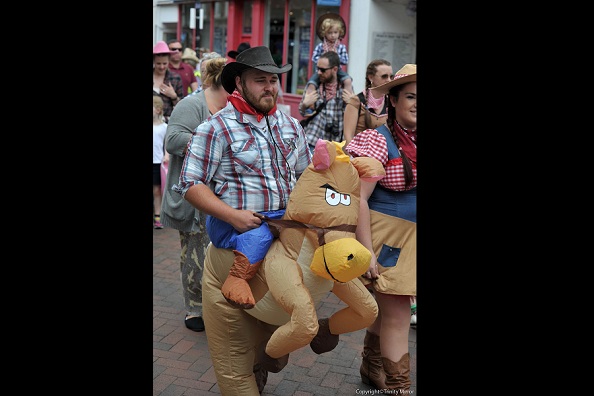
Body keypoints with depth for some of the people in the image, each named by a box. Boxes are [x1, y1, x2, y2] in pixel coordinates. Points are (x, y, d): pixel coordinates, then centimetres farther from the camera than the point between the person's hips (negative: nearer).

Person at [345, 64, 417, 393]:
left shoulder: (413, 140, 5)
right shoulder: (378, 140, -16)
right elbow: (358, 198, -18)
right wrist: (367, 252, -20)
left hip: (410, 239, 7)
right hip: (388, 238, -7)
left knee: (388, 307, 20)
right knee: (397, 315, -2)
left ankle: (372, 368, 40)